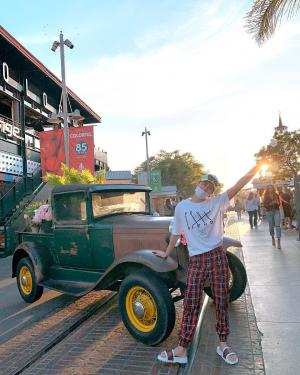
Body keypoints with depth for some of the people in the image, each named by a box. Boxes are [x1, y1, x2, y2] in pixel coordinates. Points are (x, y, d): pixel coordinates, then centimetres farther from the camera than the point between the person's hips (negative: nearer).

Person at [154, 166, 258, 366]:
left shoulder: (218, 202, 2)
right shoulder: (181, 207, 3)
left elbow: (239, 185, -6)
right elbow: (176, 233, 14)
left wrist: (259, 165, -13)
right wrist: (167, 253, 22)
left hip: (218, 257, 1)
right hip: (196, 261, 0)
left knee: (222, 302, 10)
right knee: (191, 305, 2)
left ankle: (223, 344, 29)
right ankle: (182, 350, 14)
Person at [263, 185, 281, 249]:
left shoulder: (276, 195, 8)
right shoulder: (266, 196, 3)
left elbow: (279, 203, 11)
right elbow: (264, 205, -1)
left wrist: (277, 203, -11)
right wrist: (270, 204, -17)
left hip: (276, 211, 0)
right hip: (269, 212, 0)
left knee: (277, 225, -11)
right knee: (271, 226, 7)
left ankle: (278, 241, -15)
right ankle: (273, 238, 30)